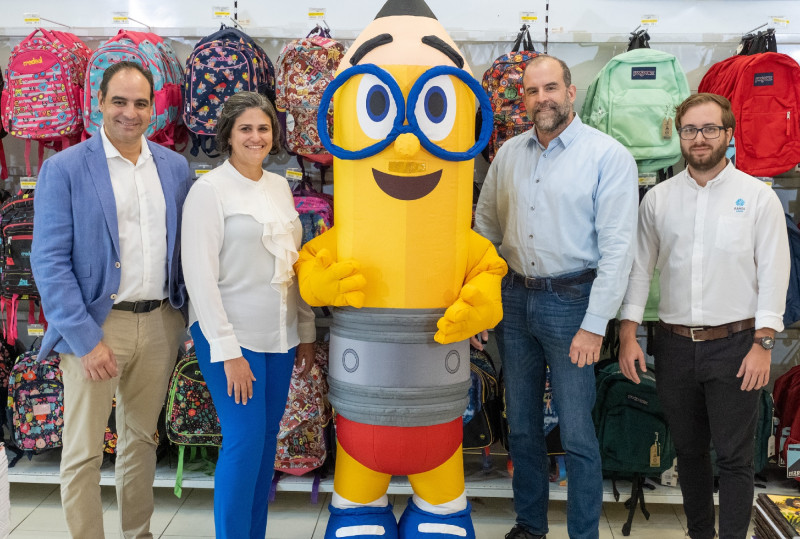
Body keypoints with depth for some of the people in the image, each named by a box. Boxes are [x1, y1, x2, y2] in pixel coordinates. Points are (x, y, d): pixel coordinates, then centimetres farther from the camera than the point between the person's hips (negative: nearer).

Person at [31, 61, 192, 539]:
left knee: (141, 438, 18)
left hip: (160, 323, 4)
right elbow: (49, 262, -10)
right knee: (84, 453, 4)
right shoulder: (64, 169, -5)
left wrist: (184, 313, 4)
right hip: (96, 324, -4)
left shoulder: (175, 167, 7)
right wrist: (86, 338, -15)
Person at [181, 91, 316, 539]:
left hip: (280, 335, 6)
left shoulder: (280, 186, 11)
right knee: (244, 442, -6)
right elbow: (200, 275, -13)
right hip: (230, 334, -6)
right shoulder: (209, 190, -8)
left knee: (267, 440, 12)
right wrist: (228, 350, -16)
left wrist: (306, 330, 13)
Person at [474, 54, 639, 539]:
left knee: (577, 435, 2)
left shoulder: (609, 156, -8)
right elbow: (486, 225, 15)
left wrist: (594, 325, -16)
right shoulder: (509, 153, 8)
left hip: (571, 300, -5)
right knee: (521, 425, 15)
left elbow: (617, 247, -12)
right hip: (515, 298, 5)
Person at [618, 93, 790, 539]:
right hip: (675, 346, 3)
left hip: (735, 344, -3)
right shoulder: (658, 199, 6)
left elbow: (774, 273, -4)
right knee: (689, 451, 15)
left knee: (734, 457, 2)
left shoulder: (759, 196, -1)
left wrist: (763, 343, -11)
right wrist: (628, 335, 1)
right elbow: (640, 268, 7)